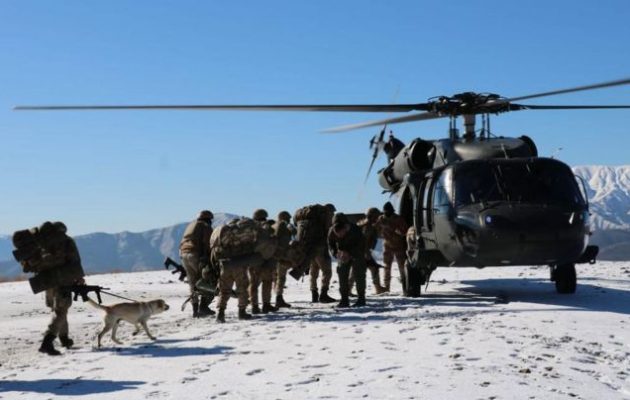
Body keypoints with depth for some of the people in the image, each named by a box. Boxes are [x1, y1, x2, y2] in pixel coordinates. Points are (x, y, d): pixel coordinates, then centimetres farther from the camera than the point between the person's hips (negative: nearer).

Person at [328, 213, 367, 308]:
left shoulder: (354, 230, -33)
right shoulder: (331, 231, -23)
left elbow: (361, 245, -25)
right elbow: (331, 245, -7)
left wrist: (349, 254, -38)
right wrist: (336, 253, -28)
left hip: (357, 254, -4)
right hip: (344, 254, 4)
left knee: (359, 275, -8)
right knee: (342, 274, -3)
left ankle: (361, 299, 0)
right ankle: (344, 300, 2)